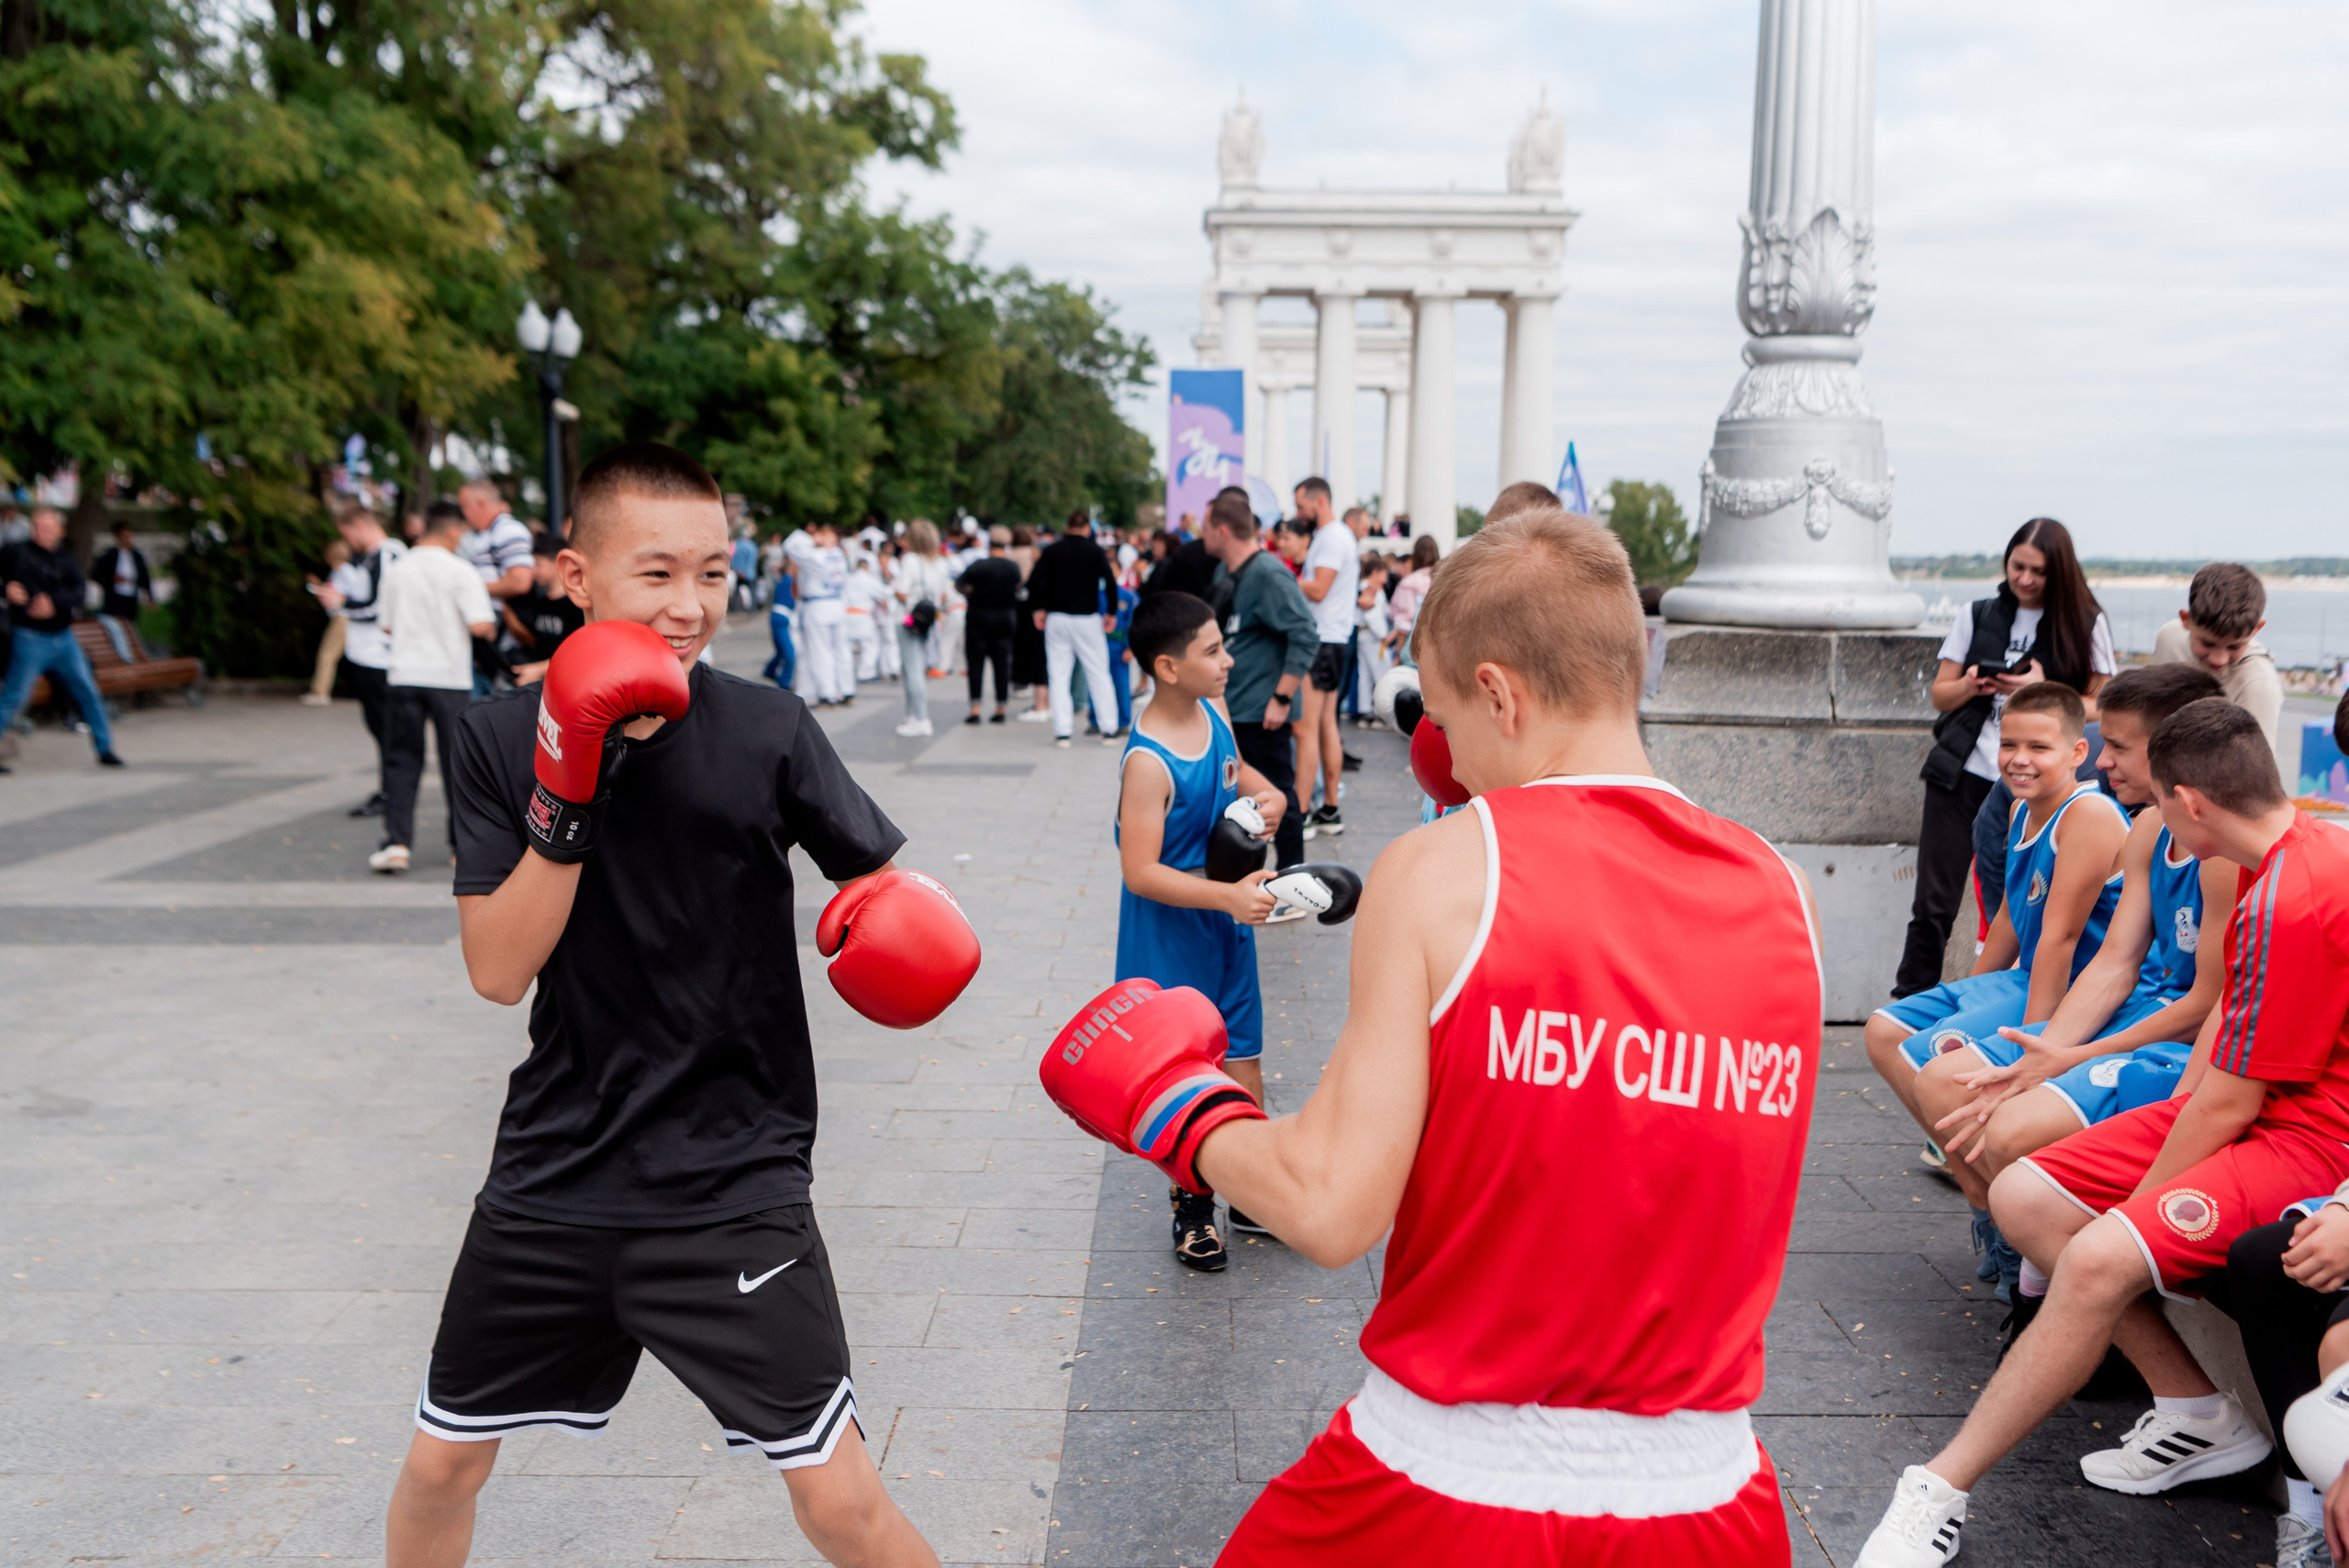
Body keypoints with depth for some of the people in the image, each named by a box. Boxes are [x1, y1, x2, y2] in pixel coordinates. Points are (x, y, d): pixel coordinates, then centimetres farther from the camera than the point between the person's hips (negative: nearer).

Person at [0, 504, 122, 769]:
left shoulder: (66, 559, 7)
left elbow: (78, 591, -8)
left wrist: (53, 601, -25)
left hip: (63, 638, 4)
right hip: (30, 639, -4)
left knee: (87, 691, 8)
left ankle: (105, 749, 18)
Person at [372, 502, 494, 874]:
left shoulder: (397, 569, 5)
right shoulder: (460, 571, -8)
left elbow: (386, 626, 13)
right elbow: (480, 626, -16)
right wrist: (491, 623, 5)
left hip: (404, 676, 3)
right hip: (449, 678, -3)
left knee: (402, 761, 7)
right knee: (456, 760, 7)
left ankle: (397, 843, -3)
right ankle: (463, 845, 13)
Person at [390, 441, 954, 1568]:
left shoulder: (766, 733, -10)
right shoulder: (503, 736, -4)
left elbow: (889, 878, -2)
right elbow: (497, 971, -11)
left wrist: (899, 916, -25)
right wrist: (567, 797, -22)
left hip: (732, 1180, -3)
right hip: (553, 1171, 3)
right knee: (441, 1463, 22)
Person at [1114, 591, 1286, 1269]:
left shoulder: (1213, 711, -2)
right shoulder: (1148, 762, -26)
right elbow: (1141, 873, -27)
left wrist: (1267, 794, -3)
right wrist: (1228, 895, -33)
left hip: (1228, 918, 7)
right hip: (1171, 936, -7)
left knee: (1244, 1061, 17)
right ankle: (1191, 1205, 29)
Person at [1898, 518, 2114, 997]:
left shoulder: (2086, 625, 5)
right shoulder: (1978, 615, 13)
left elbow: (2099, 709, 3)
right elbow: (1940, 695, 14)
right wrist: (1971, 685, -7)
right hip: (1962, 774, 2)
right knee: (1934, 900, -1)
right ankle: (1911, 1002, 8)